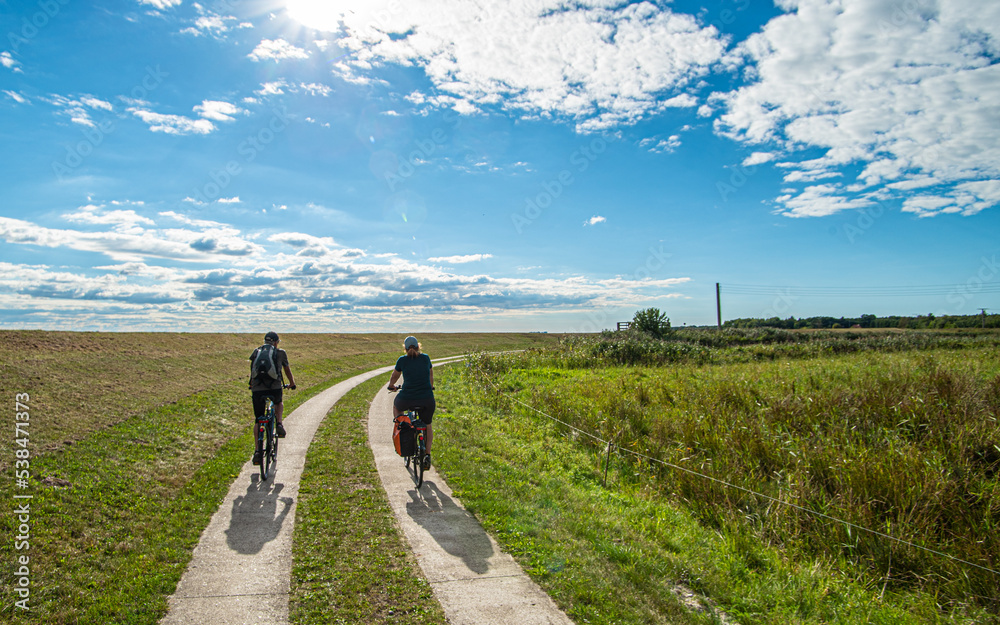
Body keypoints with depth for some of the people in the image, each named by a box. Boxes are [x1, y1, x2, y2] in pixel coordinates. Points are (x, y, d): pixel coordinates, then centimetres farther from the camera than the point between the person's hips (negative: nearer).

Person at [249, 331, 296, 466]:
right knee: (279, 403, 34)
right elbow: (287, 369, 28)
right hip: (275, 387, -1)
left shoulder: (256, 352, 18)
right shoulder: (280, 353, 13)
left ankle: (258, 450, 7)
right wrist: (292, 383, 44)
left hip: (257, 389, 1)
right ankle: (279, 424, 9)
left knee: (258, 420, 15)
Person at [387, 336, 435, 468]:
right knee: (427, 427, 25)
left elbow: (394, 376, 20)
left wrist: (391, 386, 42)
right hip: (427, 400, 1)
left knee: (396, 405, 34)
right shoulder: (426, 358, 8)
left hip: (407, 399, -1)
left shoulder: (402, 360, 3)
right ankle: (427, 455, 11)